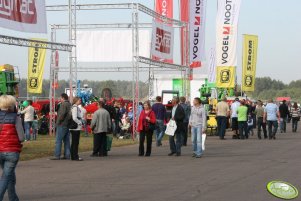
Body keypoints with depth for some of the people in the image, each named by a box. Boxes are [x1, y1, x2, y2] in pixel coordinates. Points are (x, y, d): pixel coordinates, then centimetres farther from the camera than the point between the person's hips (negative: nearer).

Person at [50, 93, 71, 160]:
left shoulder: (63, 104, -12)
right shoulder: (70, 104, 15)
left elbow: (62, 113, -24)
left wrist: (59, 121, -13)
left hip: (62, 125, -9)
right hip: (68, 125, 9)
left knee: (58, 140, -7)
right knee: (66, 140, 11)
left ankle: (57, 155, -9)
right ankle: (67, 155, 10)